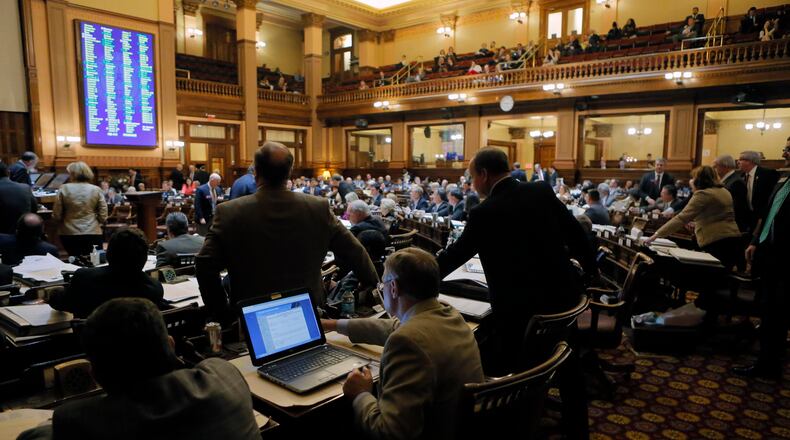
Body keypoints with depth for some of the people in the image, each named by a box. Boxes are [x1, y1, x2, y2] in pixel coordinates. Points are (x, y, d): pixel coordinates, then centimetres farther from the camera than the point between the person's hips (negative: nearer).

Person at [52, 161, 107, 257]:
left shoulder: (64, 189, -2)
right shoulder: (96, 190, -2)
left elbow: (56, 215, -1)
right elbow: (103, 216, -3)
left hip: (69, 234, 1)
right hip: (93, 233, -1)